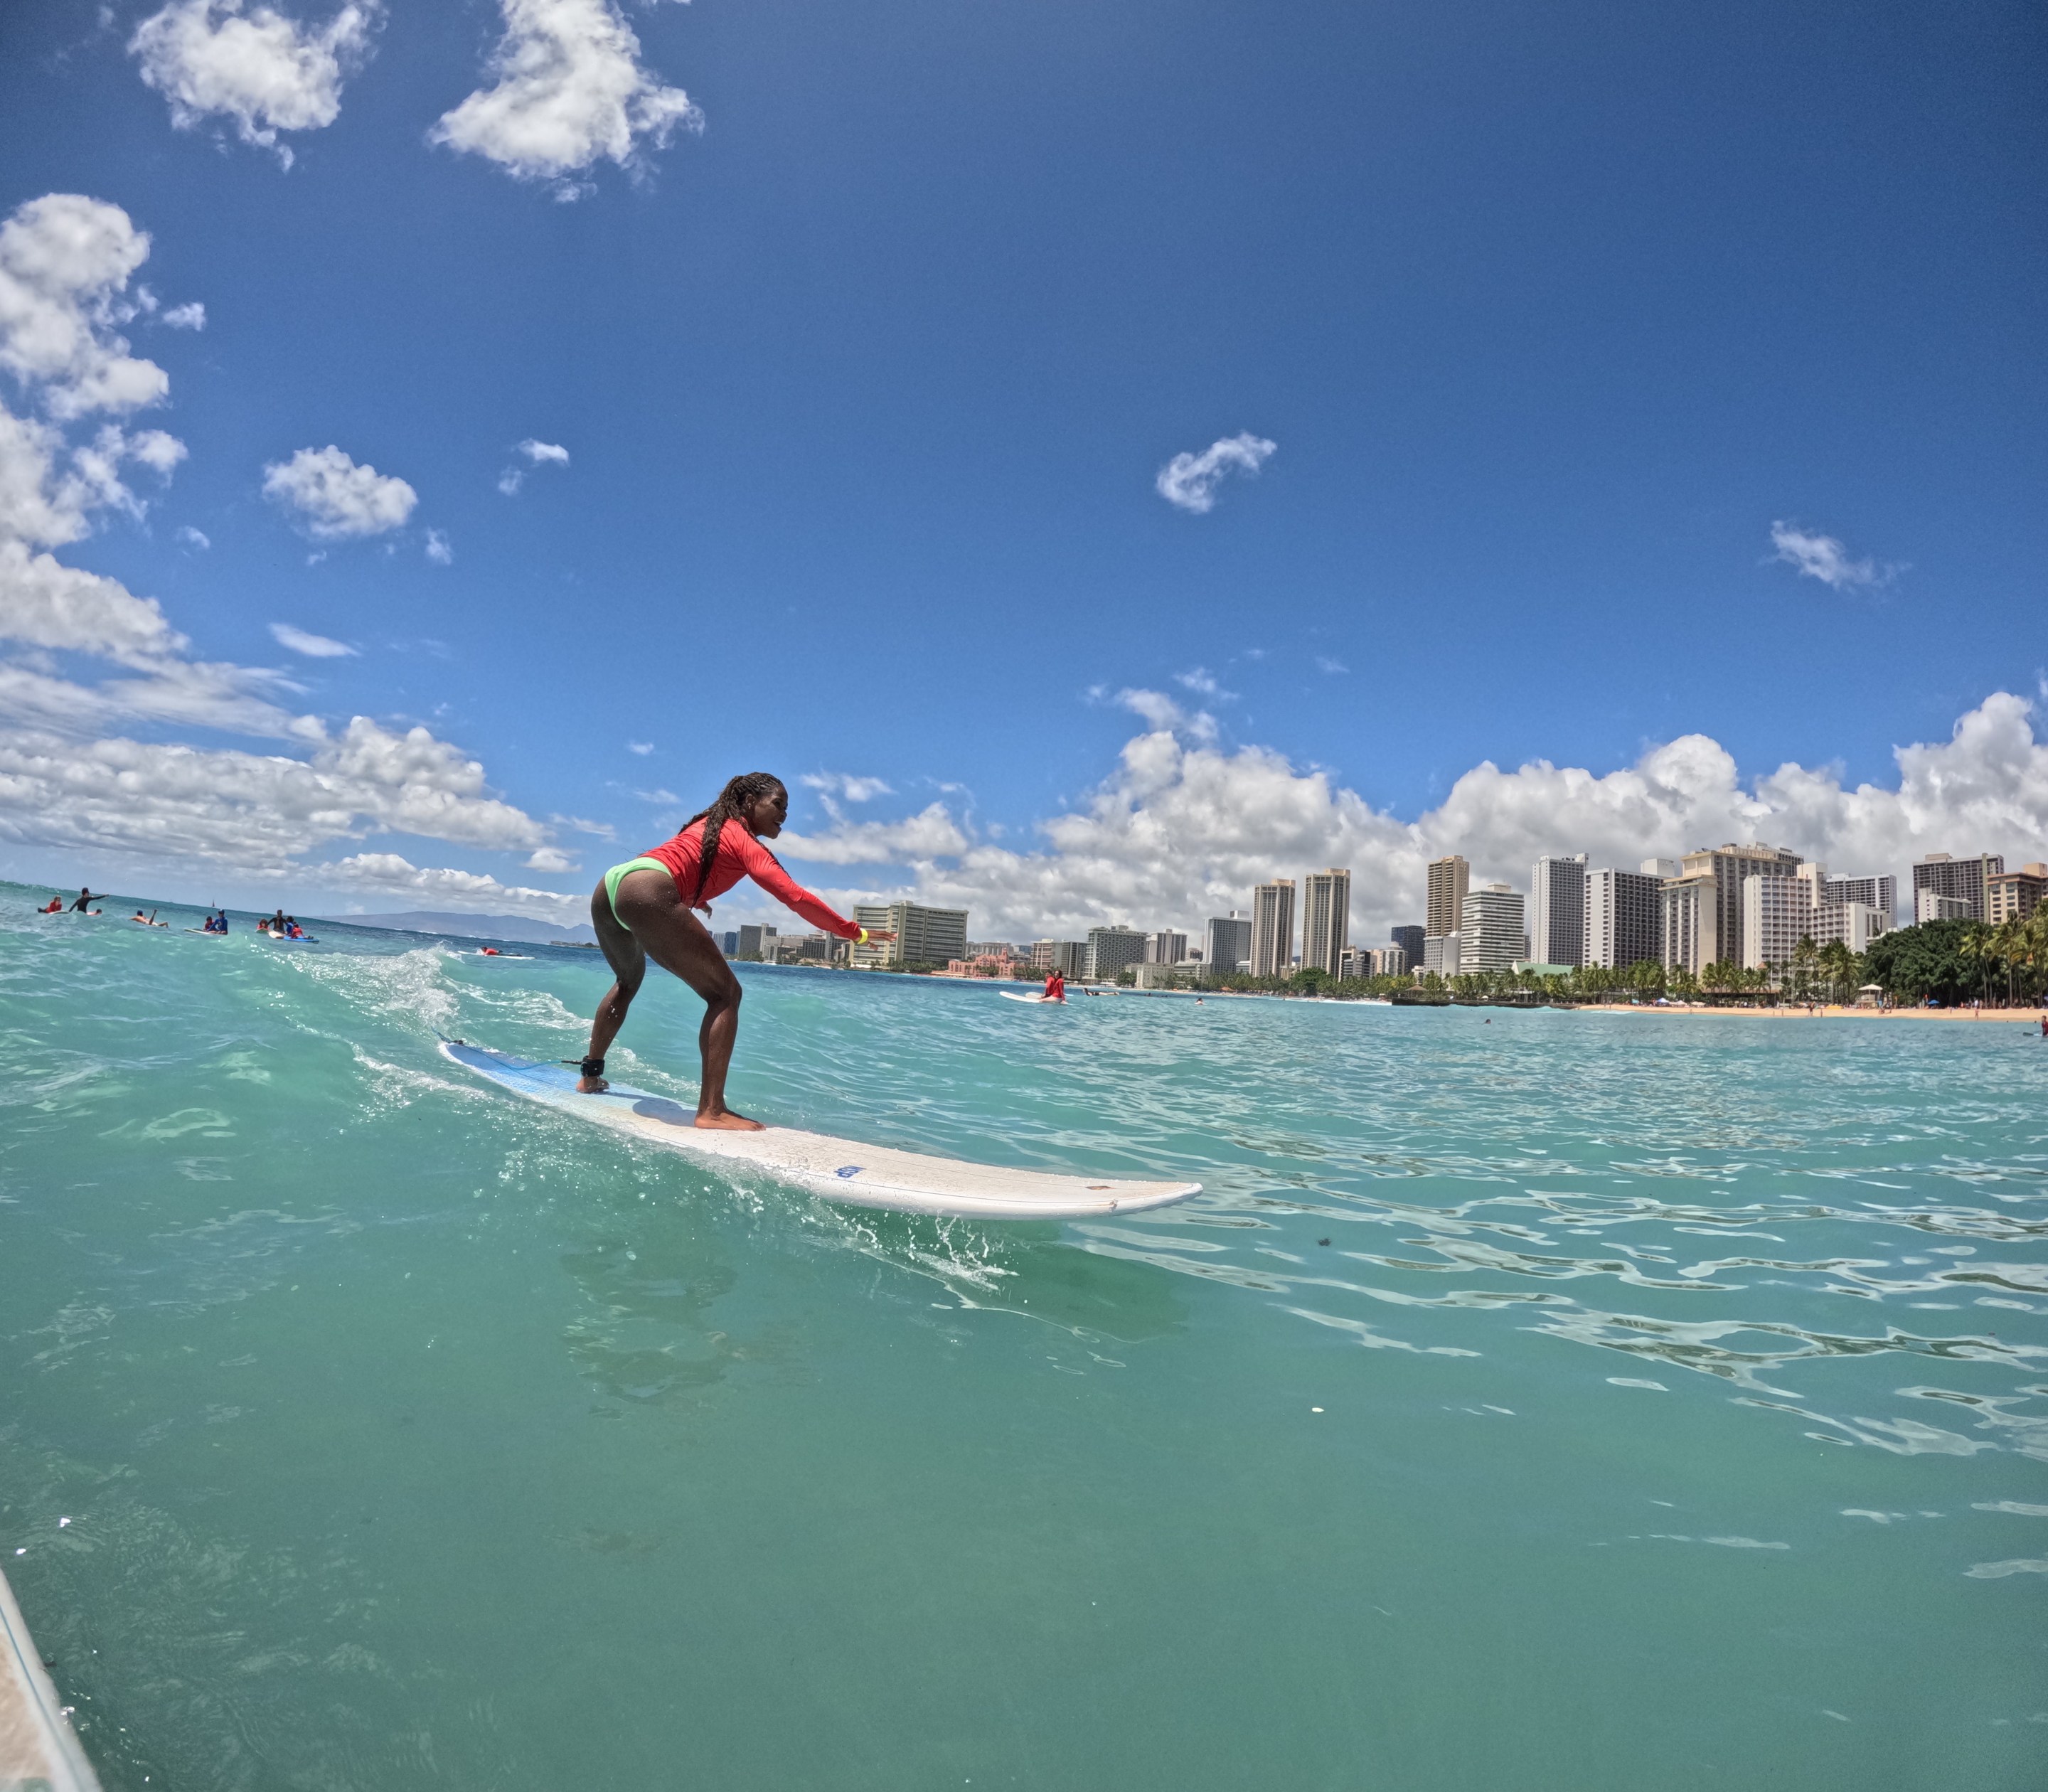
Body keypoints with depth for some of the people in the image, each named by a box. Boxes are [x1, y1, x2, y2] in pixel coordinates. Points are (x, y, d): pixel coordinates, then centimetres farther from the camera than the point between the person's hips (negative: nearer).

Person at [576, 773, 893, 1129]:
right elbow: (796, 898, -7)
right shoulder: (746, 842, 5)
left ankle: (590, 1076, 44)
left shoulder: (710, 822, 29)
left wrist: (696, 898, 38)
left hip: (609, 886, 9)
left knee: (628, 980, 36)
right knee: (725, 993, -5)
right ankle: (712, 1111, -13)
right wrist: (854, 933, -7)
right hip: (647, 895, -9)